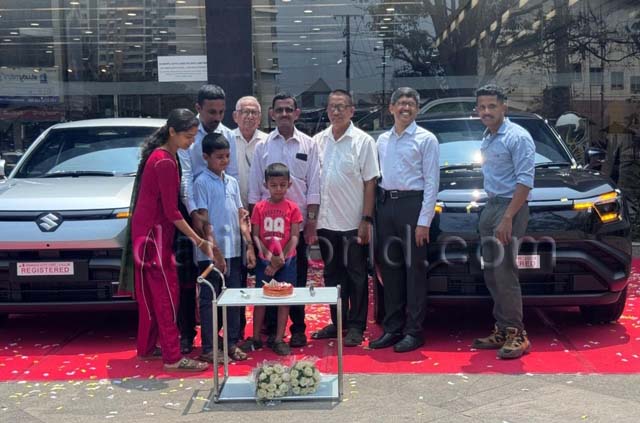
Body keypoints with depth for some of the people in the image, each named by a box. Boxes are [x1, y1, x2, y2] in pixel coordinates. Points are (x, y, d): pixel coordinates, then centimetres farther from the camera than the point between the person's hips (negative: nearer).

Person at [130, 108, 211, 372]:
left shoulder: (162, 155, 10)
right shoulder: (165, 162, -19)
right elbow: (171, 211, -20)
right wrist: (198, 240, -16)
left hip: (150, 230, 10)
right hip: (154, 232, -10)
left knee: (151, 294, 16)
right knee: (166, 295, -6)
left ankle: (147, 348, 27)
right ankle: (173, 358, -1)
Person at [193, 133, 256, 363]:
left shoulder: (232, 182, 11)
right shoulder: (202, 183, -7)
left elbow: (241, 216, 12)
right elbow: (203, 221, -11)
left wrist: (249, 245, 4)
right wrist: (215, 251, -16)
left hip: (233, 250, 6)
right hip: (210, 253, -6)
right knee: (209, 299, 3)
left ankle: (232, 343, 21)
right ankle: (207, 348, 10)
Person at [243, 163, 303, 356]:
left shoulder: (292, 208, -3)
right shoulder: (259, 207, 0)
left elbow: (294, 237, -5)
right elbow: (255, 235, -1)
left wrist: (281, 258, -13)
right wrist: (268, 255, -15)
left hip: (286, 260, -1)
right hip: (264, 260, 1)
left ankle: (279, 339, 12)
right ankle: (256, 338, 18)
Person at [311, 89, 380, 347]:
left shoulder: (363, 141, -4)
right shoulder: (318, 141, 7)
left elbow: (370, 183, -6)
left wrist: (367, 220, -12)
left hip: (353, 222, -4)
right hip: (326, 222, 4)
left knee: (356, 276, 5)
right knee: (332, 274, 13)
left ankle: (356, 326, 14)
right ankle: (337, 322, 24)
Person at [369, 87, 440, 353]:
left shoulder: (426, 139, -2)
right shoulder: (382, 140, 14)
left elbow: (431, 181, -7)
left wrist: (424, 221, -14)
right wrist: (373, 212, 4)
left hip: (412, 204, -5)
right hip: (385, 204, 5)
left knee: (414, 269, -1)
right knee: (390, 268, 10)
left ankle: (414, 331, 7)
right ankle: (392, 328, 19)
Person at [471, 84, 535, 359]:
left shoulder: (517, 137, -10)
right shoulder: (487, 139, 17)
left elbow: (525, 180, -17)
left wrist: (508, 218, -23)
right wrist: (490, 213, 14)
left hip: (510, 207, -9)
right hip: (490, 206, 9)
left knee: (505, 273, -11)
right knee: (492, 274, 9)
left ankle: (516, 334, -5)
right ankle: (502, 330, 16)